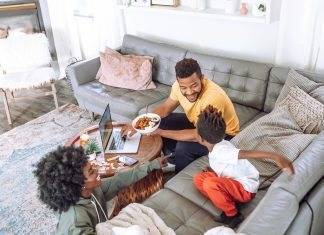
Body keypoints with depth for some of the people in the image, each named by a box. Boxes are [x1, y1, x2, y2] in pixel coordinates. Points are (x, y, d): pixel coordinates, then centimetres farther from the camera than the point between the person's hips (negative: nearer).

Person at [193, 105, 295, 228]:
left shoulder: (221, 151, -30)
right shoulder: (216, 147, -2)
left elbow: (249, 153, -45)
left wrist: (276, 156, -57)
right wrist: (213, 170, 3)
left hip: (245, 189, -9)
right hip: (234, 182, 9)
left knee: (209, 184, -30)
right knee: (198, 178, -1)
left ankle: (233, 215, -10)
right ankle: (228, 203, -2)